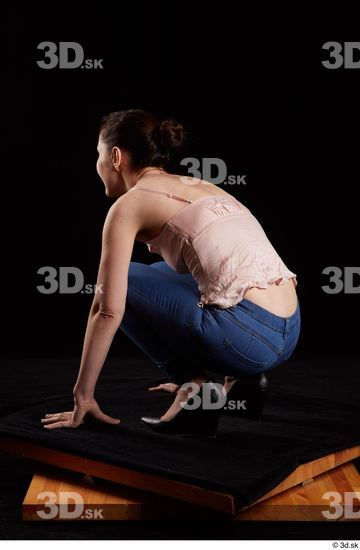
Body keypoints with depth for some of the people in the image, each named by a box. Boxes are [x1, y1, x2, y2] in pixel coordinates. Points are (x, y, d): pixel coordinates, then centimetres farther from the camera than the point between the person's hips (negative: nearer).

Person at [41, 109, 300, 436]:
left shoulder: (130, 204, 2)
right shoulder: (199, 187, 25)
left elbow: (108, 310, -1)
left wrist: (83, 396, 10)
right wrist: (191, 370, 45)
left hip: (247, 335, -8)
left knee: (123, 283, 11)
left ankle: (198, 388, 5)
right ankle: (232, 375, 15)